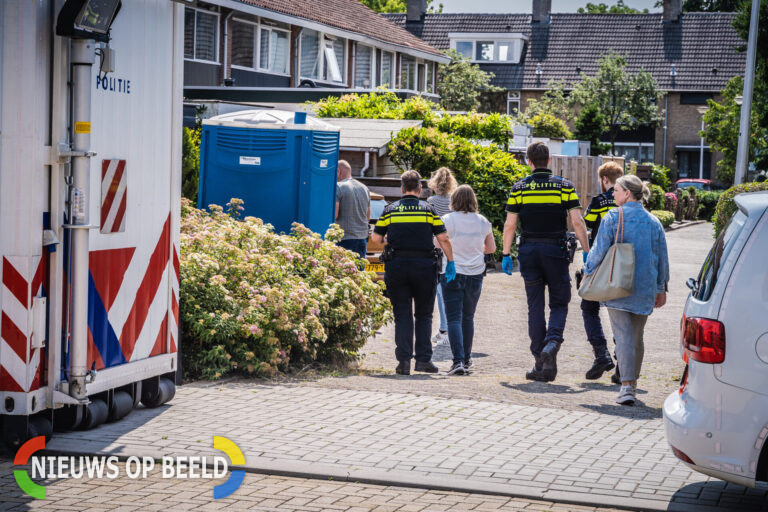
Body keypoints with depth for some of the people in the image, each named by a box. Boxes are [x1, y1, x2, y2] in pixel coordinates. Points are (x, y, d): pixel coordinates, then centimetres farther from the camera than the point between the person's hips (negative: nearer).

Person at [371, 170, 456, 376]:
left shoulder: (390, 210, 5)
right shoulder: (428, 209, 3)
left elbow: (376, 238, 4)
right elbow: (443, 238, -2)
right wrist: (451, 262, 5)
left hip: (397, 265, 1)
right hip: (424, 265, 0)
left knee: (402, 316, 4)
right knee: (423, 315, 11)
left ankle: (404, 360, -3)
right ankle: (423, 359, 5)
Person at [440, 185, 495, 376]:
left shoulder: (448, 220, -8)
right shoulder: (482, 222, 3)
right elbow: (492, 248, 15)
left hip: (452, 273, -3)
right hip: (475, 274, 4)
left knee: (454, 318, -4)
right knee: (468, 317, 17)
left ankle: (458, 361, -17)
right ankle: (467, 360, 25)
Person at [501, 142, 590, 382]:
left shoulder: (519, 188, 2)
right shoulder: (564, 186, 0)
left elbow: (510, 225, -1)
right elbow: (577, 222, -6)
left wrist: (506, 254, 6)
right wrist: (587, 252, -1)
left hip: (529, 250, 1)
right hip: (555, 249, -1)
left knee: (535, 306, 6)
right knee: (559, 303, 9)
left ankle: (540, 364, 5)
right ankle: (552, 343, -19)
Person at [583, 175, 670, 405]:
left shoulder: (612, 218, -6)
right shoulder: (653, 222, 8)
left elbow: (599, 250, -7)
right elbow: (662, 258, 11)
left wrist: (588, 273, 5)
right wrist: (661, 288, 17)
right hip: (645, 288, 4)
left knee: (623, 336, -6)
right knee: (637, 337, 15)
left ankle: (627, 386, -16)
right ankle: (632, 383, 25)